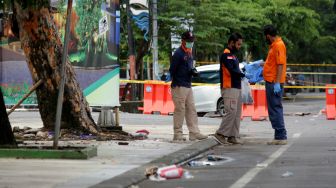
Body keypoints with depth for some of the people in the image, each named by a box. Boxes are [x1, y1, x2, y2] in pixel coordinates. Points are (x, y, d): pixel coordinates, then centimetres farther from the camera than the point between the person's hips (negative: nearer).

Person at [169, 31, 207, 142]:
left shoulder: (189, 53, 17)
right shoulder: (178, 54, -11)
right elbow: (172, 70, -13)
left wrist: (193, 71, 4)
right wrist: (175, 83, -15)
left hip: (188, 86, 9)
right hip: (179, 86, -9)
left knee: (191, 109, 8)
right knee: (180, 110, -6)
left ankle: (194, 133, 10)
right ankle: (178, 134, -2)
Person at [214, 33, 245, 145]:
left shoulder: (233, 56, 21)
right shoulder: (226, 55, -10)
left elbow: (235, 71, 15)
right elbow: (231, 71, -20)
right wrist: (244, 75, -17)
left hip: (237, 88, 10)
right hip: (230, 88, -10)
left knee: (237, 113, 7)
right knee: (231, 112, -14)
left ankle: (232, 136, 9)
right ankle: (220, 134, -7)